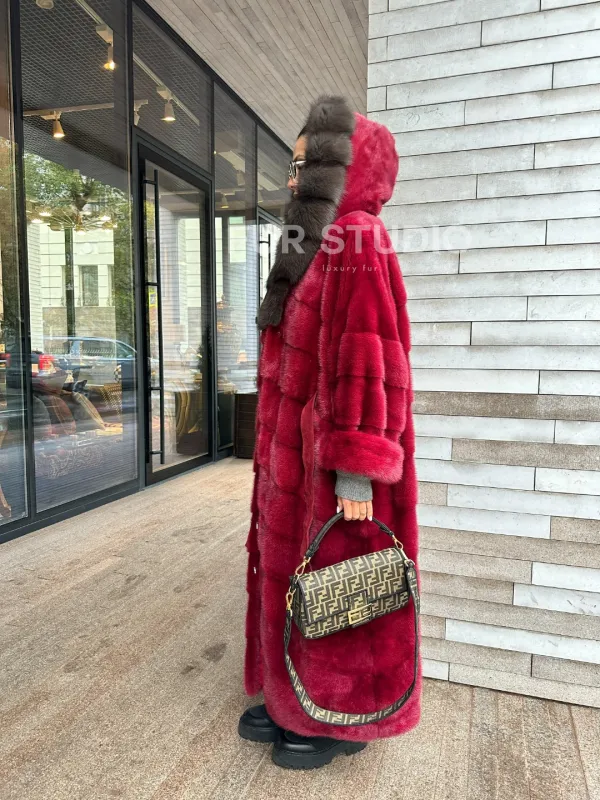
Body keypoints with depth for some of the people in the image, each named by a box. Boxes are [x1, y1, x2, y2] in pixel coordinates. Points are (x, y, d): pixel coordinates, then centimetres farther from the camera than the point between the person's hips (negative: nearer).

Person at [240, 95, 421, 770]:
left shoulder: (355, 243, -14)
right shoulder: (322, 250, 16)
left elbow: (366, 363, -22)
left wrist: (356, 475, -23)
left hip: (332, 461, -10)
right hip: (297, 455, 10)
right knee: (293, 573, 17)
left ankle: (345, 715, 27)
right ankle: (299, 697, 35)